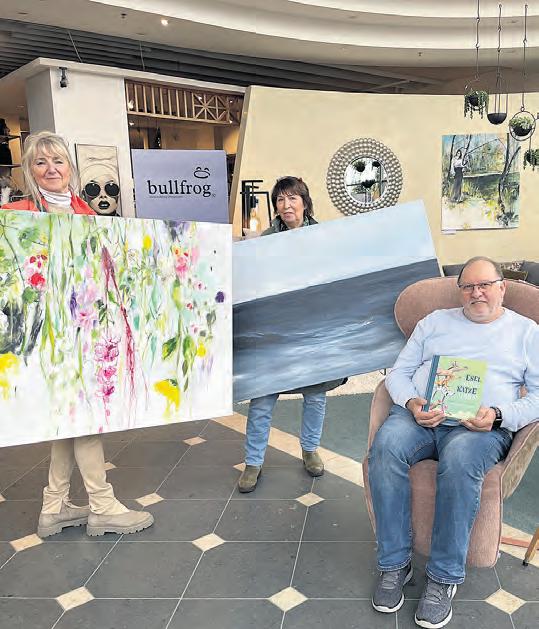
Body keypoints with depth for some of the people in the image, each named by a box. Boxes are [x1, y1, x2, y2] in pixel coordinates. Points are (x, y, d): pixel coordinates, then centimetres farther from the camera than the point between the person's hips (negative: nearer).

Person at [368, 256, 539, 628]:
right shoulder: (436, 321, 23)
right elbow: (399, 373, 16)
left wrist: (498, 416, -11)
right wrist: (411, 403, -6)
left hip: (481, 427, -2)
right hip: (418, 416, 2)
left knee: (459, 460, -38)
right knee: (386, 444, -32)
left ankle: (444, 577, -21)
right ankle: (395, 564, -18)